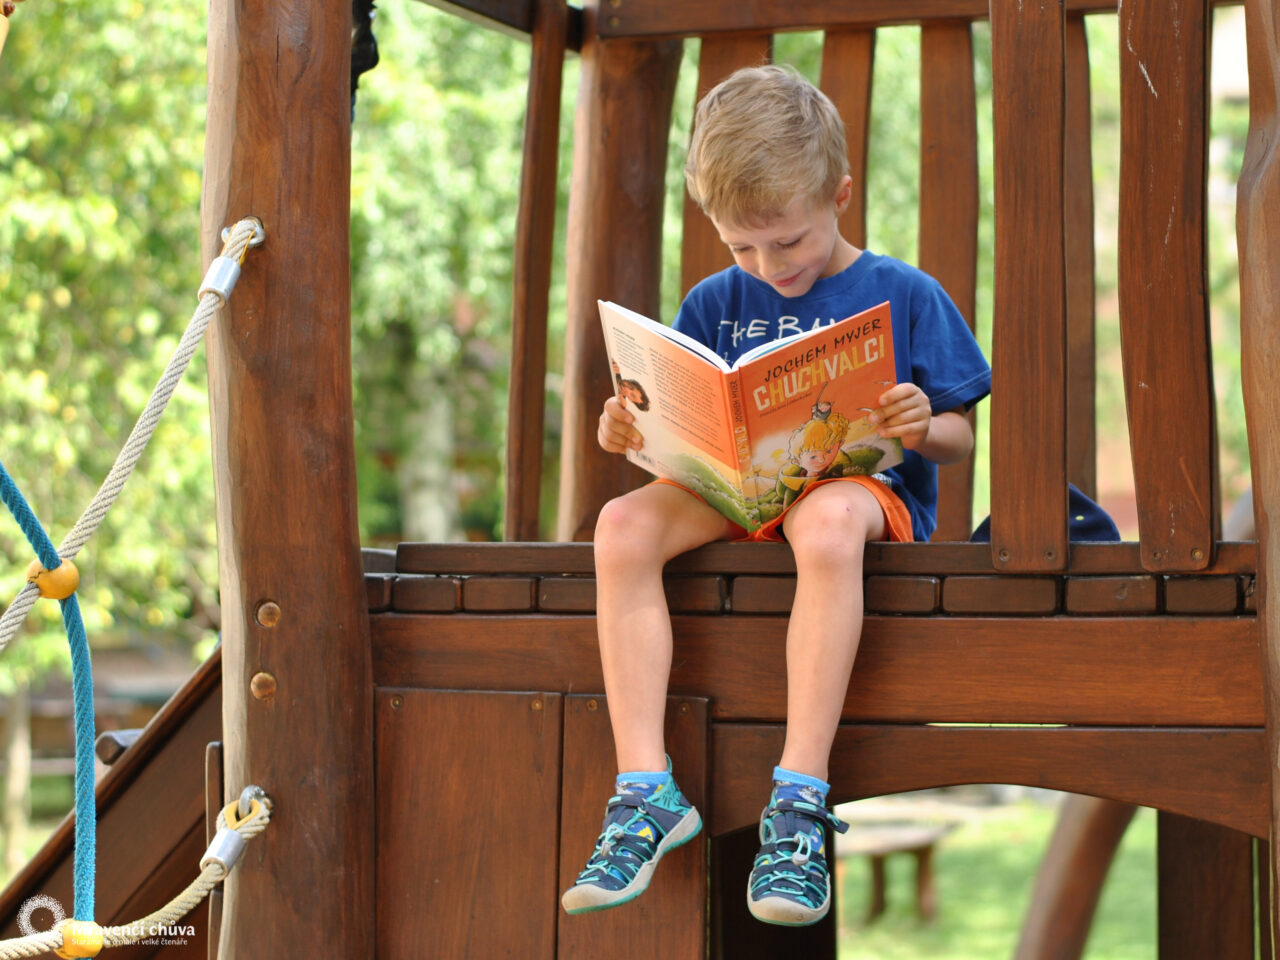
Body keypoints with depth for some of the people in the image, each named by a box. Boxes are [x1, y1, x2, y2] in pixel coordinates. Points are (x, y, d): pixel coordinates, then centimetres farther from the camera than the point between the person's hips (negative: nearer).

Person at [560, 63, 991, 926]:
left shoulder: (902, 295, 4)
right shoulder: (715, 303, 13)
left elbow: (960, 440, 4)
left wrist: (924, 429, -20)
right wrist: (632, 432, -10)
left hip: (864, 483, -4)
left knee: (827, 522, -42)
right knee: (624, 524, -27)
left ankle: (800, 799, -40)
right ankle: (646, 790, -30)